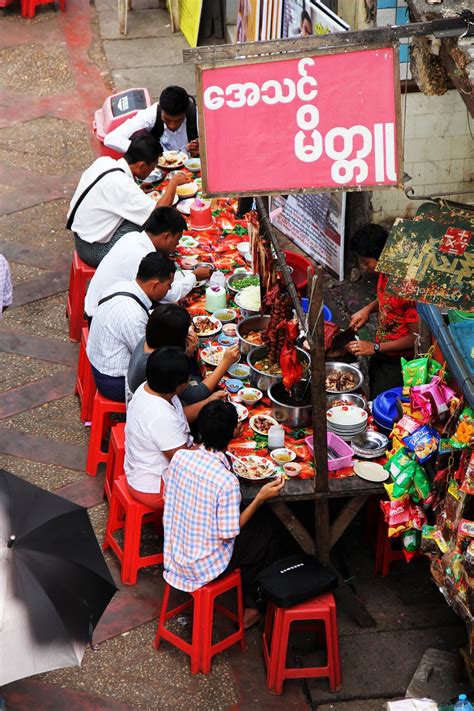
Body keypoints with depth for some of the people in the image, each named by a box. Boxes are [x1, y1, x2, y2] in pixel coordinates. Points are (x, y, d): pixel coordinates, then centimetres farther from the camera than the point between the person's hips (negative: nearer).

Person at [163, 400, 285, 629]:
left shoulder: (180, 456, -14)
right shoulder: (227, 481, -32)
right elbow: (229, 534, -21)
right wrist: (261, 497, -16)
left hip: (174, 553, 6)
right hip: (204, 565, -6)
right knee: (264, 528, 18)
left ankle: (248, 601, 36)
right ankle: (248, 604, 33)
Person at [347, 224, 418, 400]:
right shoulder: (386, 273, -5)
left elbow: (416, 337, -25)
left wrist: (375, 348, -20)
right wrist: (368, 309, 0)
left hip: (398, 363, -9)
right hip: (381, 354, 9)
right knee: (373, 398, 24)